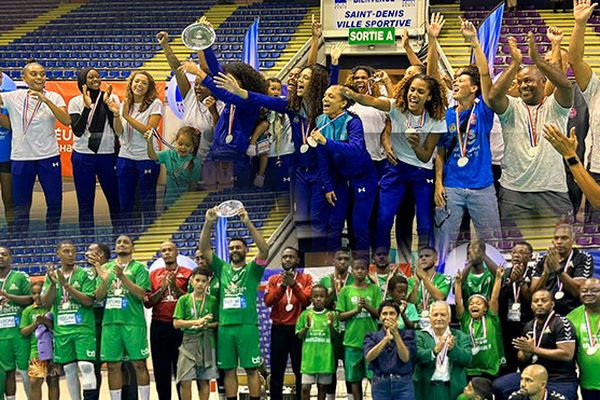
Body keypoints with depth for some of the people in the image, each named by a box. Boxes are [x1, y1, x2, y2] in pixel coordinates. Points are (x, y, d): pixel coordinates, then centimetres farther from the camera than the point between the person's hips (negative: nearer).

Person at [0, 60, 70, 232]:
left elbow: (66, 120, -16)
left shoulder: (53, 97, 0)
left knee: (55, 203, 7)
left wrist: (45, 100, -24)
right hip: (21, 158, 0)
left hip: (49, 157, 0)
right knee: (21, 208, 7)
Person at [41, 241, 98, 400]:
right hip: (61, 330, 4)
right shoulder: (51, 275, 10)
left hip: (83, 329, -4)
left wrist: (66, 285, -18)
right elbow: (45, 303, 3)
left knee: (86, 367, -12)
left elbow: (88, 301, -12)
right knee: (69, 369, 7)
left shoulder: (85, 274, -2)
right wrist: (53, 284, -13)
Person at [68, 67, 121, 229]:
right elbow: (77, 130, -9)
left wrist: (107, 103, -16)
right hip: (83, 156, 0)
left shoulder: (112, 98, 3)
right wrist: (87, 106, -18)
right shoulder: (76, 102, 1)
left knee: (115, 200, 1)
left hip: (107, 155, 0)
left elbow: (117, 127, -6)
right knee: (85, 204, 4)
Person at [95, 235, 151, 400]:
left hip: (133, 323, -4)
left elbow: (141, 293, -10)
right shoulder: (106, 267, 15)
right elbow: (98, 296, 10)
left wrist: (123, 276, -20)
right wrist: (104, 281, -10)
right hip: (110, 322, 4)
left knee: (139, 363, -2)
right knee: (113, 365, 5)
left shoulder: (139, 267, 3)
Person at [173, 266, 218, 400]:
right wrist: (197, 322, -11)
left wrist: (206, 325, -12)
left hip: (206, 342, 1)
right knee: (185, 381, -6)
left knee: (204, 380, 5)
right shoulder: (184, 299, 4)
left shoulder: (213, 300, 6)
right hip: (189, 341, -1)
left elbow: (218, 322, 7)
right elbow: (176, 323, -2)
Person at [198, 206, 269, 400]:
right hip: (225, 326, 3)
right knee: (229, 370, 6)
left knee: (251, 369, -1)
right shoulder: (222, 268, 14)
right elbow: (204, 248, 5)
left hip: (247, 326, -3)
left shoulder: (252, 269, 5)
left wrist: (248, 223, -21)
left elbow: (265, 249, -12)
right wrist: (208, 223, -10)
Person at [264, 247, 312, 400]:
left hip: (298, 328, -1)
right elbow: (268, 301, -6)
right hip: (279, 329, 1)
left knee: (300, 369, 4)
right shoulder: (273, 279, 9)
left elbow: (307, 301, -10)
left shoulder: (306, 278, 4)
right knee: (276, 370, 2)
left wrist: (293, 285, -18)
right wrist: (282, 286, -17)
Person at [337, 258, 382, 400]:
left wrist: (367, 306, -18)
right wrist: (356, 310, -14)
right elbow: (341, 316, 2)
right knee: (355, 378, 7)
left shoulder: (375, 289, 2)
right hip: (352, 340, 1)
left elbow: (380, 314, -1)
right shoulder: (346, 291, 4)